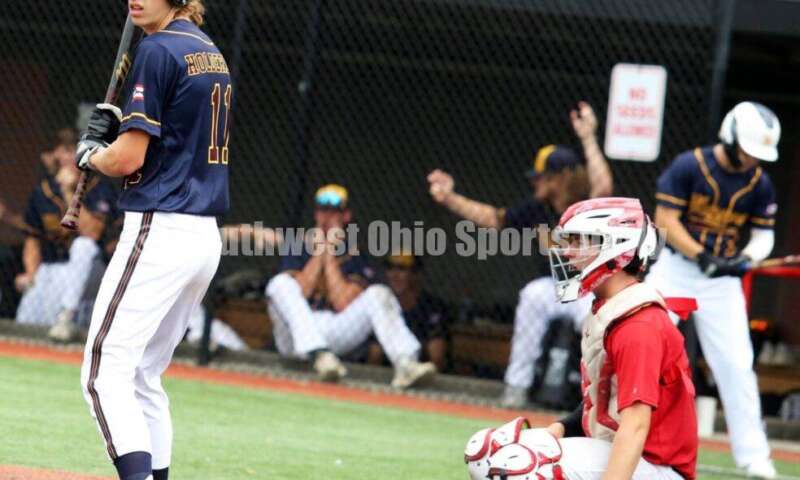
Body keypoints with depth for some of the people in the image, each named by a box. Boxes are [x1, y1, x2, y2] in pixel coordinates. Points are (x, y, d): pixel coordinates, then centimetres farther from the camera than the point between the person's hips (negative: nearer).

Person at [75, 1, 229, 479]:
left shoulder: (158, 51, -12)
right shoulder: (211, 51, 16)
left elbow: (128, 159, -15)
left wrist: (91, 153, 6)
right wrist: (121, 126, 13)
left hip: (159, 230, -9)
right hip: (206, 237, 9)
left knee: (105, 372, -11)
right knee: (144, 376, 18)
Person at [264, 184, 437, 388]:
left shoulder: (354, 255, 9)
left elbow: (343, 304, -7)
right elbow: (297, 294, -8)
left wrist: (330, 257, -5)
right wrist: (320, 252, -5)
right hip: (295, 337, 0)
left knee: (379, 294, -18)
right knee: (282, 283, -26)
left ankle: (405, 363, -42)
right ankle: (320, 356, -44)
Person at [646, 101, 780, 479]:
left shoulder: (760, 184, 0)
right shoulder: (688, 166, -11)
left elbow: (764, 234, 5)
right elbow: (666, 220, -13)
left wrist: (747, 258, -17)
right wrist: (702, 257, -23)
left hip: (723, 278, 2)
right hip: (677, 267, -2)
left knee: (737, 364, -2)